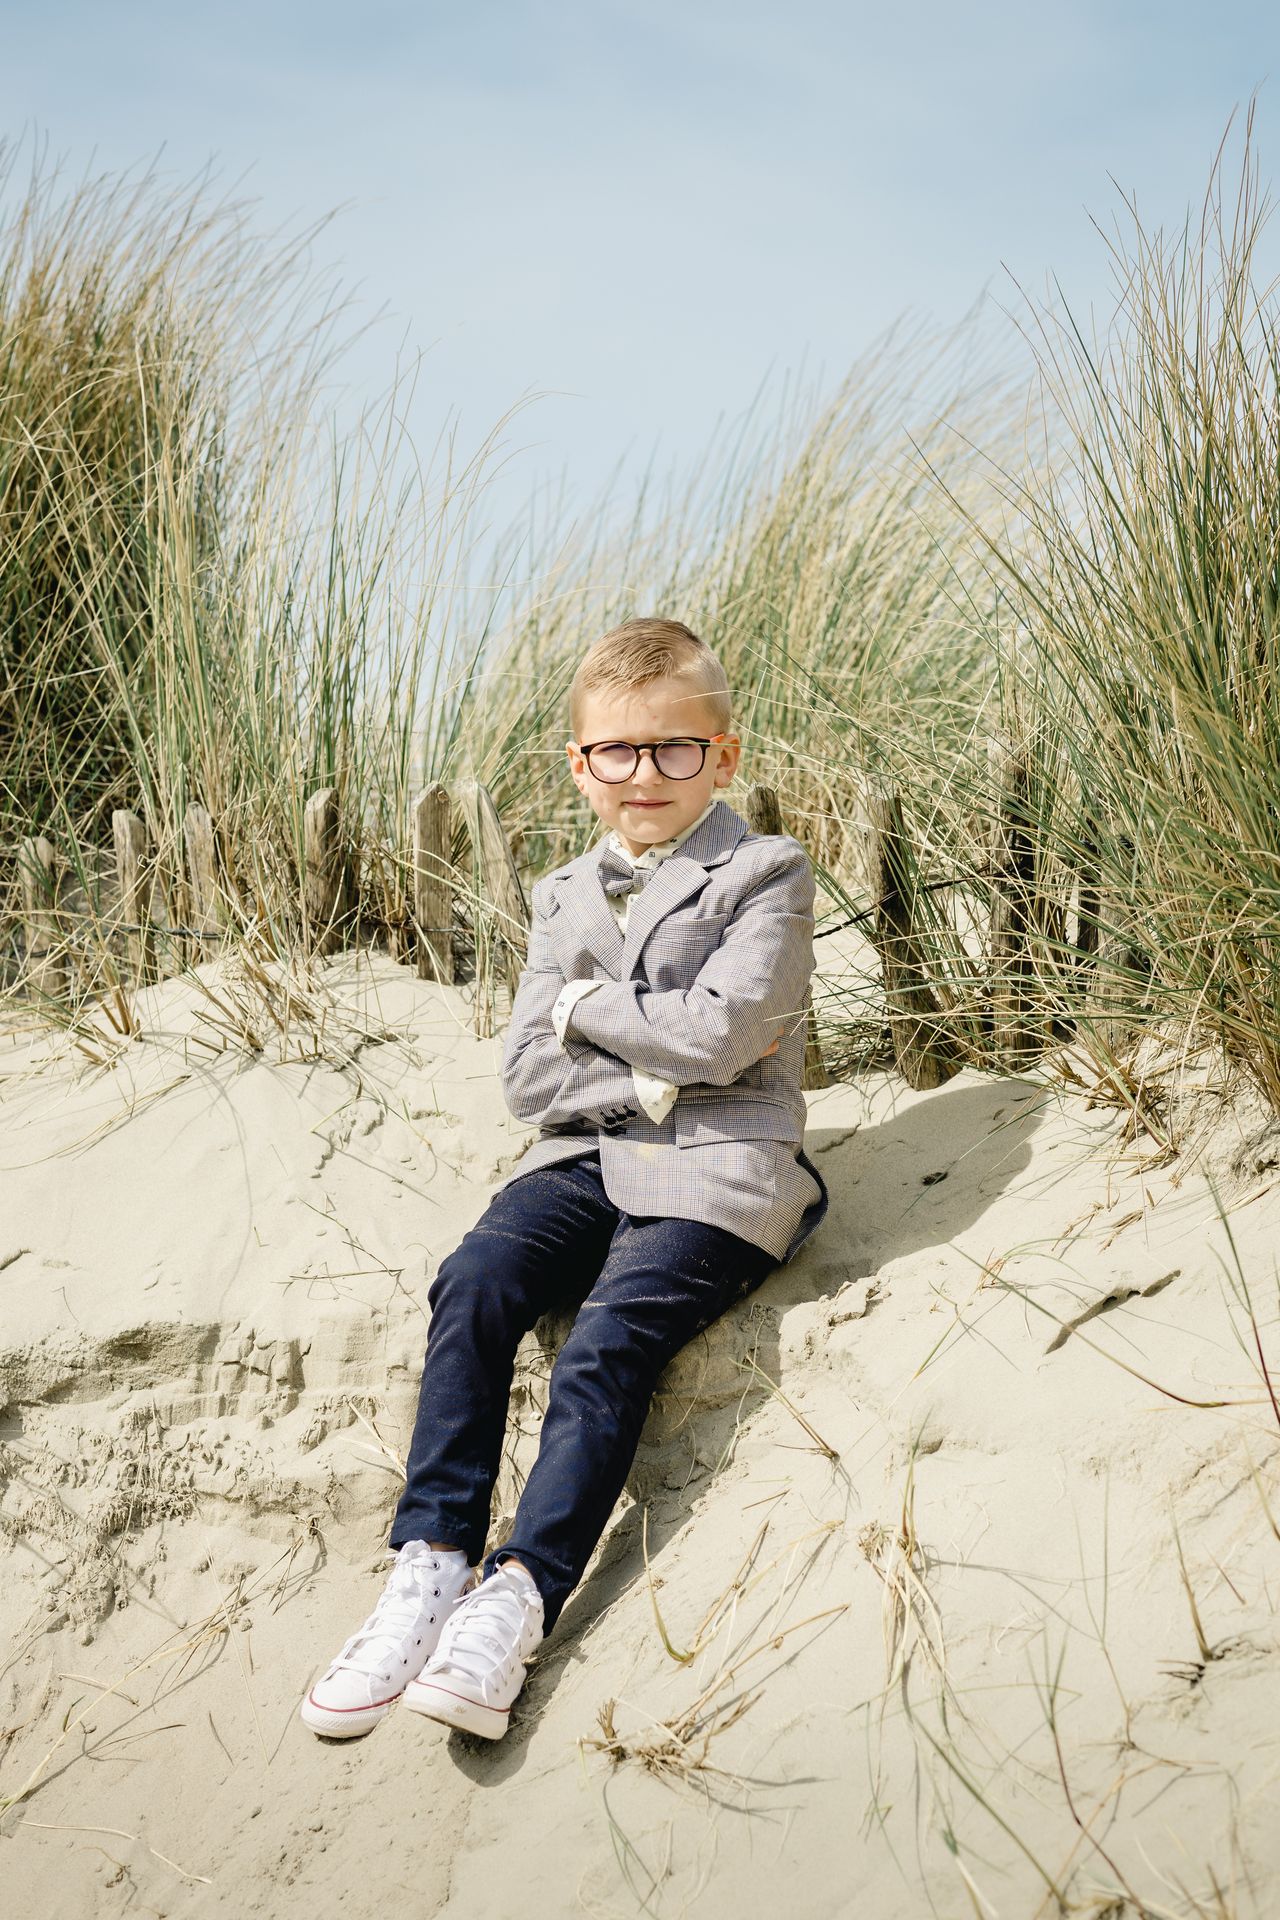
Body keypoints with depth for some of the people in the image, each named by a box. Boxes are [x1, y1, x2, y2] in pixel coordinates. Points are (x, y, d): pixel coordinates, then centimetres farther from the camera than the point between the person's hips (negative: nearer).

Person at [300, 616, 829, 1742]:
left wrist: (591, 1005, -2)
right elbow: (529, 1075, 7)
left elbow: (720, 1030, -14)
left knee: (610, 1336, -28)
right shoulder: (568, 898, 17)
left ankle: (520, 1597, -36)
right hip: (589, 1155, 5)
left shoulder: (766, 878, 2)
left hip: (716, 1168, -5)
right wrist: (655, 1076, -8)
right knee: (473, 1285, -22)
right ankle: (433, 1561, -26)